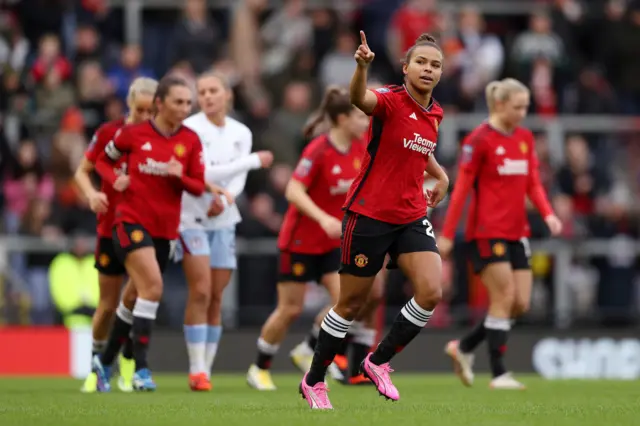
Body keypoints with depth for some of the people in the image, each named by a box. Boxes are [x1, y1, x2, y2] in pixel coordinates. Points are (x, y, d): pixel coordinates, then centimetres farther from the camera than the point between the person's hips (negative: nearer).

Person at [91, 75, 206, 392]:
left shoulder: (190, 141, 2)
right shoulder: (133, 134, -4)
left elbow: (199, 187, 3)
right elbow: (103, 160, 11)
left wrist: (180, 176, -17)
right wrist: (114, 179, -8)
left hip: (165, 229, 4)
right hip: (132, 220, -4)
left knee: (136, 299, 10)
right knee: (152, 286, -23)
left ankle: (105, 362, 29)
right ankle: (141, 368, -21)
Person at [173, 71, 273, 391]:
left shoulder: (241, 133, 7)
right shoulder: (190, 129, -10)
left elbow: (239, 178, 0)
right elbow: (203, 174, -18)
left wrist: (226, 198, -23)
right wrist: (254, 160, -16)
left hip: (224, 221, 5)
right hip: (191, 218, -5)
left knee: (215, 298, 4)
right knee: (200, 292, -14)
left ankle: (207, 368, 11)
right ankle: (197, 370, -12)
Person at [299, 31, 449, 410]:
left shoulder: (435, 113, 7)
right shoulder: (391, 101, -14)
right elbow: (360, 99, -39)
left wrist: (441, 175, 15)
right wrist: (363, 66, -58)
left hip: (412, 216, 6)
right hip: (369, 214, -6)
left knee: (431, 293, -12)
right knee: (352, 303, 4)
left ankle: (379, 361, 8)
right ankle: (314, 381, 22)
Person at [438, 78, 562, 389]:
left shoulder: (525, 138, 11)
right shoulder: (479, 140, -9)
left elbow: (533, 183, 13)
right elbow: (461, 188, -9)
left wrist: (547, 213, -6)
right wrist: (447, 234, -9)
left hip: (516, 232, 7)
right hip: (487, 231, -7)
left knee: (521, 303, 3)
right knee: (504, 298, -10)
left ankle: (463, 348, 19)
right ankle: (499, 374, -4)